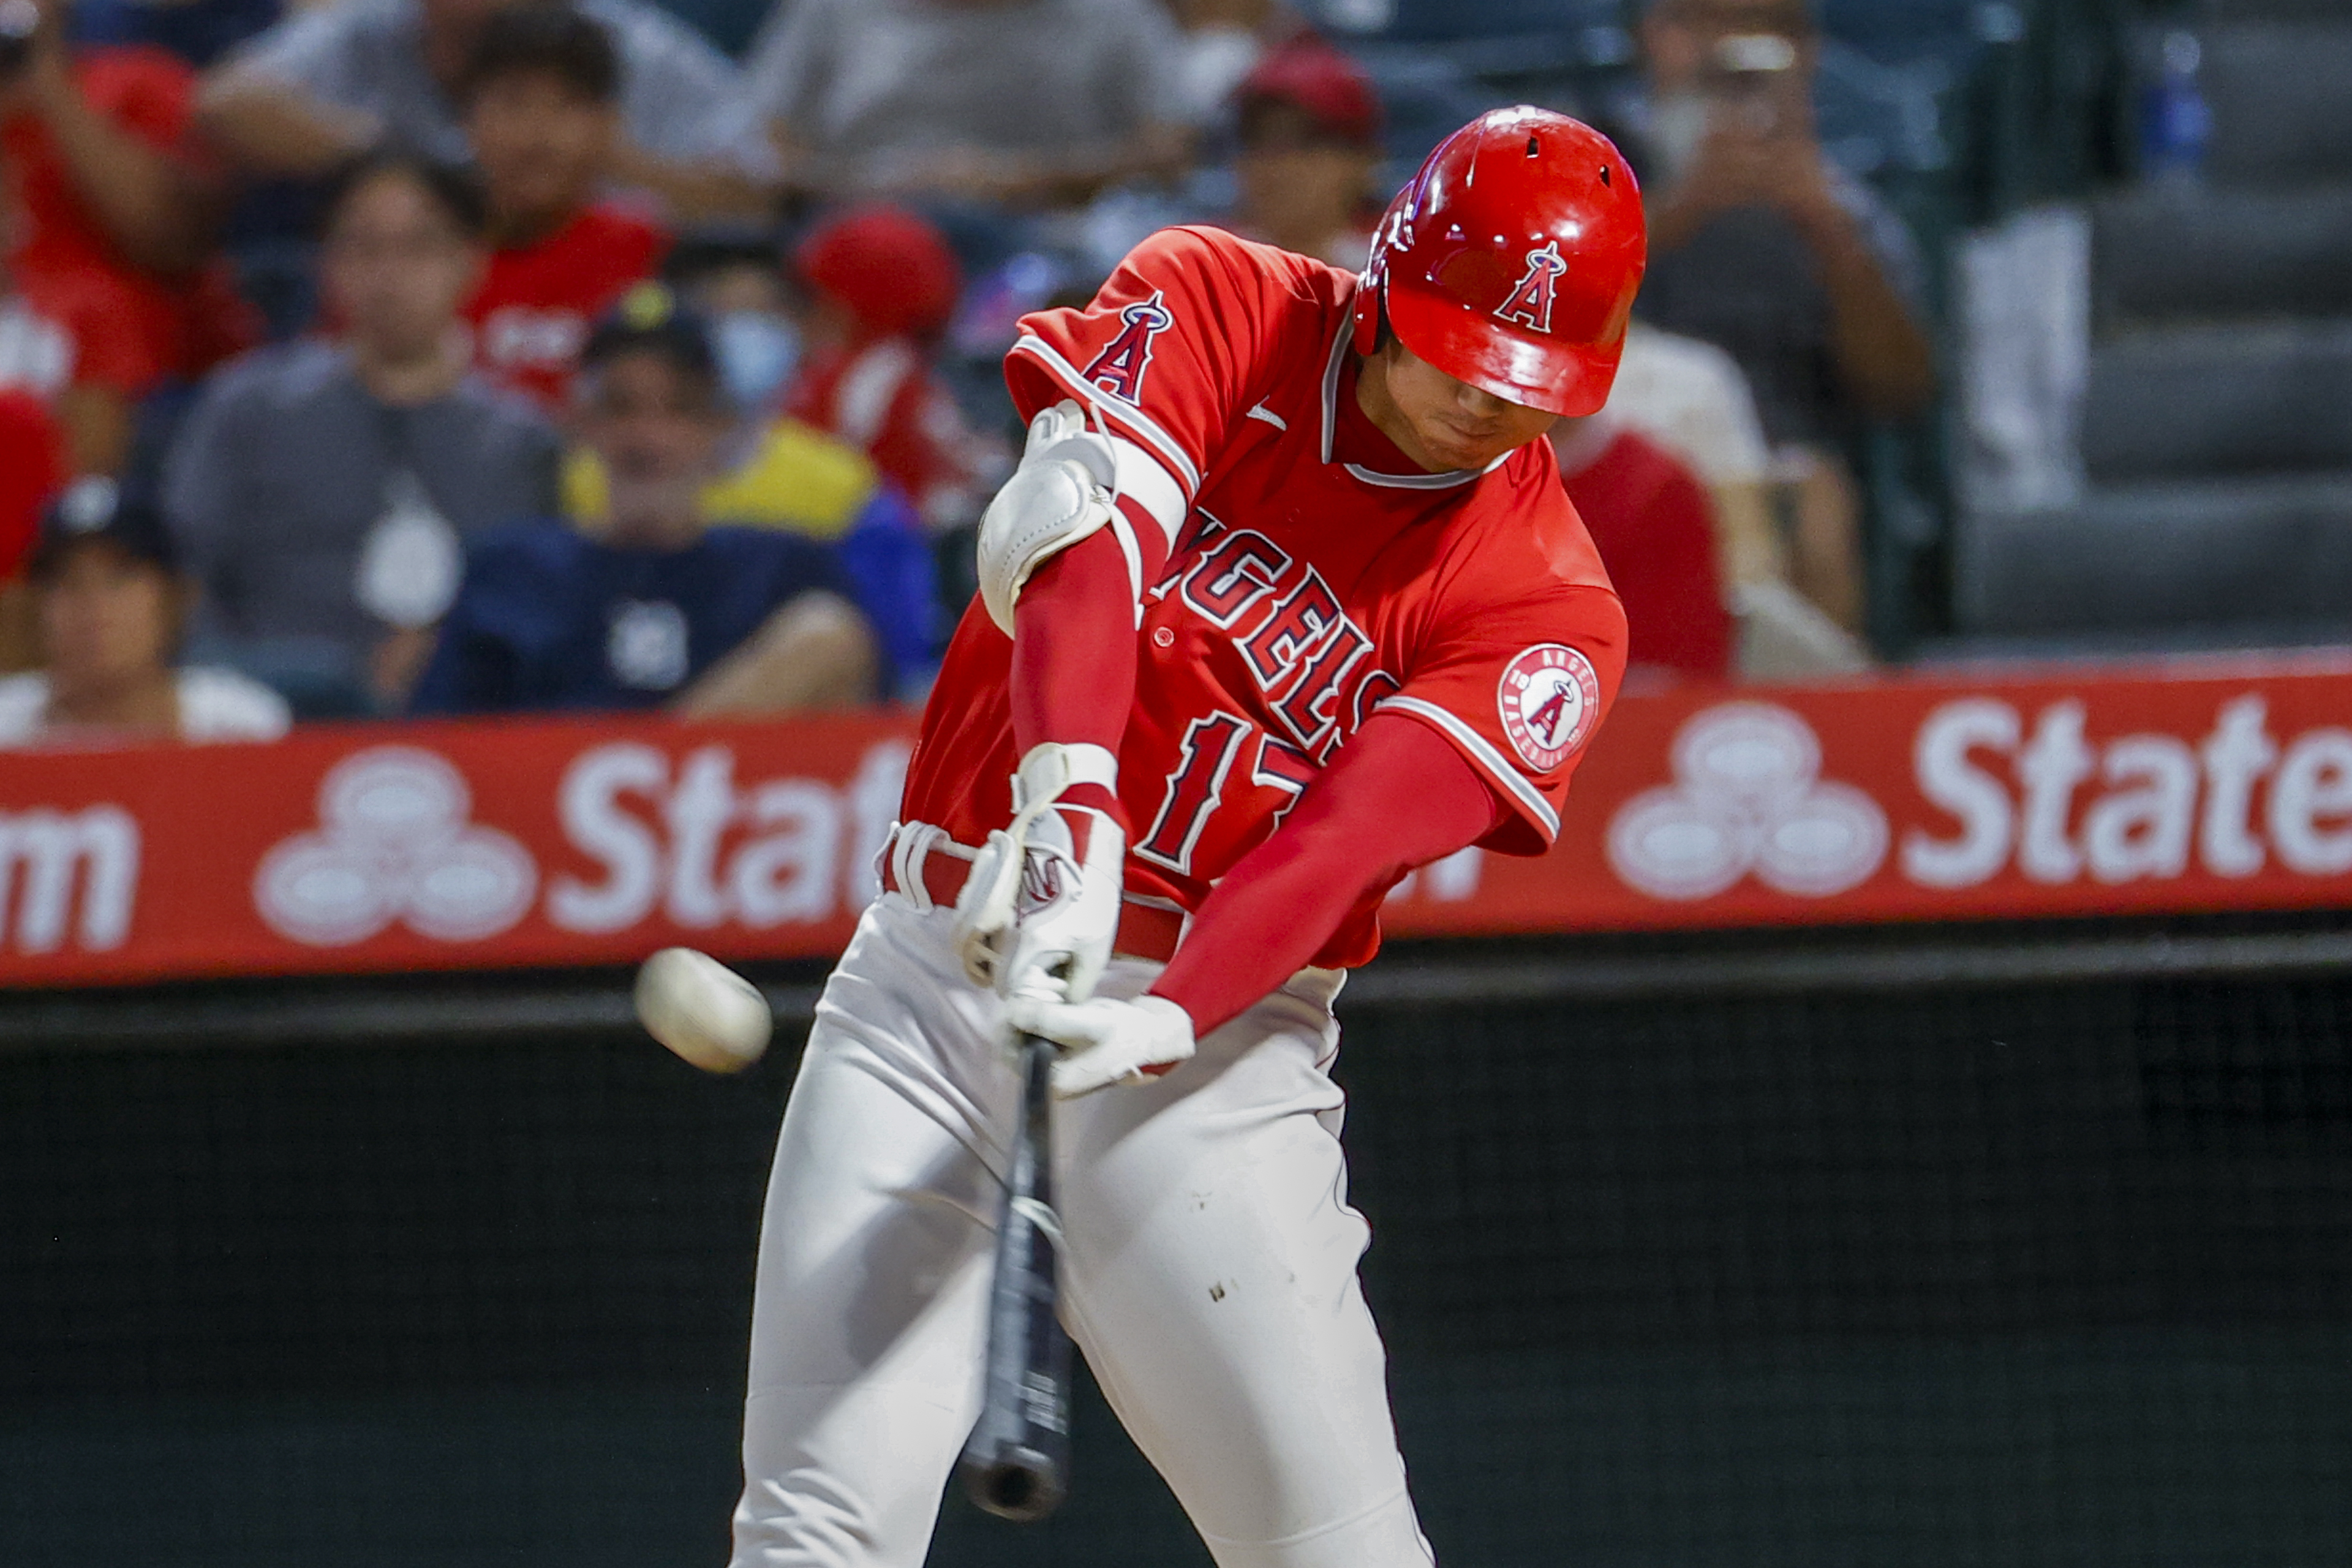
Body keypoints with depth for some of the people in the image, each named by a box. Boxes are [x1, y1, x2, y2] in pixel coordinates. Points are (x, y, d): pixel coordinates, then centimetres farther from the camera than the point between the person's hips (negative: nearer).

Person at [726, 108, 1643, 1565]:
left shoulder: (1550, 608, -3)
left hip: (1214, 1043, 0)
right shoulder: (1209, 307, 1)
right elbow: (1074, 531, -17)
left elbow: (1346, 841, -17)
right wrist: (1066, 801, -36)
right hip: (933, 975, 1)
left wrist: (1170, 1019, -35)